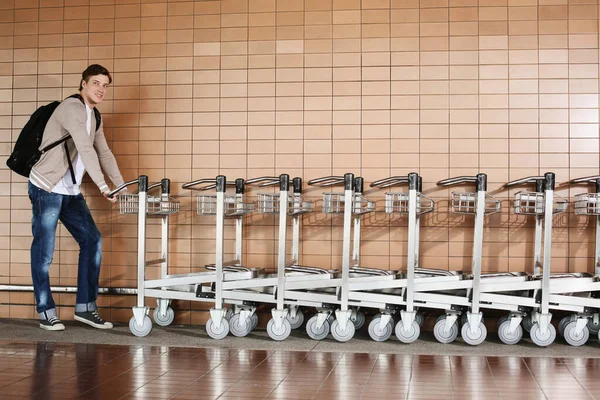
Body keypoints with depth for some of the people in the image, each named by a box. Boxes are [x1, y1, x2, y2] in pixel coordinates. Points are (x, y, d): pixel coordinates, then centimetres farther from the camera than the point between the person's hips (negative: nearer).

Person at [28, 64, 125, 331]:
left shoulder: (95, 117, 14)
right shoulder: (72, 107, -15)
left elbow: (104, 153, 13)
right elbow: (85, 149, -25)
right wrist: (103, 186, -31)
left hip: (71, 192, 9)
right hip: (46, 188, -9)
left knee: (92, 240, 3)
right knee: (44, 251, -2)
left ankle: (85, 307, 10)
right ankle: (46, 311, 10)